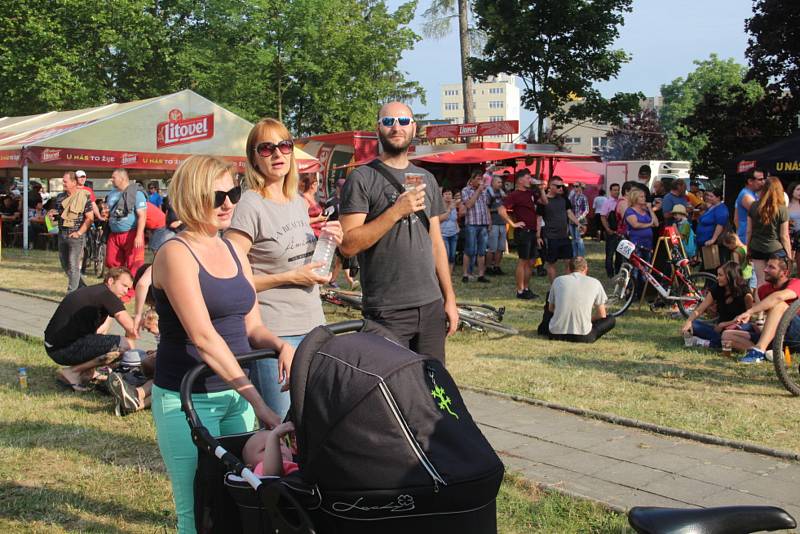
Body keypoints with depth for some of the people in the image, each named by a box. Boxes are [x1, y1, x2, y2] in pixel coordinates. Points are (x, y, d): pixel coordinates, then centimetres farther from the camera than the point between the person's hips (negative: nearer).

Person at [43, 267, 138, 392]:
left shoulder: (90, 291, 21)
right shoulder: (106, 295, -8)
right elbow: (130, 328, -16)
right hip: (66, 349, -10)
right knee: (127, 344, -16)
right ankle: (73, 372, -9)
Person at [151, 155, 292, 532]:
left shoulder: (234, 253, 10)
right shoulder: (175, 254, -13)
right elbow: (203, 335, -22)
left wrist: (281, 346, -11)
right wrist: (256, 398, -27)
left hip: (235, 393, 7)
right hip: (186, 398, -7)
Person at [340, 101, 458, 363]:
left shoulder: (426, 179, 14)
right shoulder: (362, 179, -5)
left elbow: (436, 242, 16)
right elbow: (348, 245, -13)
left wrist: (449, 299, 11)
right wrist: (396, 211, -19)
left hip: (431, 305, 6)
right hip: (387, 311, -5)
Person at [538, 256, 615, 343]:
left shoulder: (558, 280, 7)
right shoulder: (595, 283, 2)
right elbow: (602, 315, 8)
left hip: (556, 334, 1)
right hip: (582, 337, 0)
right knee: (611, 320, 25)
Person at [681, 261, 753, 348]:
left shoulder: (744, 293, -11)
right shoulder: (717, 290, 1)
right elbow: (699, 310, -2)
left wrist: (724, 324, -15)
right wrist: (688, 321, -20)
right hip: (720, 328, 5)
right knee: (692, 324, -16)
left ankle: (707, 343, -35)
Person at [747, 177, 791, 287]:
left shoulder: (754, 206, 0)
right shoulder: (782, 210, -8)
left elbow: (749, 231, 4)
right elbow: (784, 236, -5)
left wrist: (748, 248, 15)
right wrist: (789, 255, 4)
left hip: (757, 249, 3)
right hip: (776, 249, -3)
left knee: (760, 282, 7)